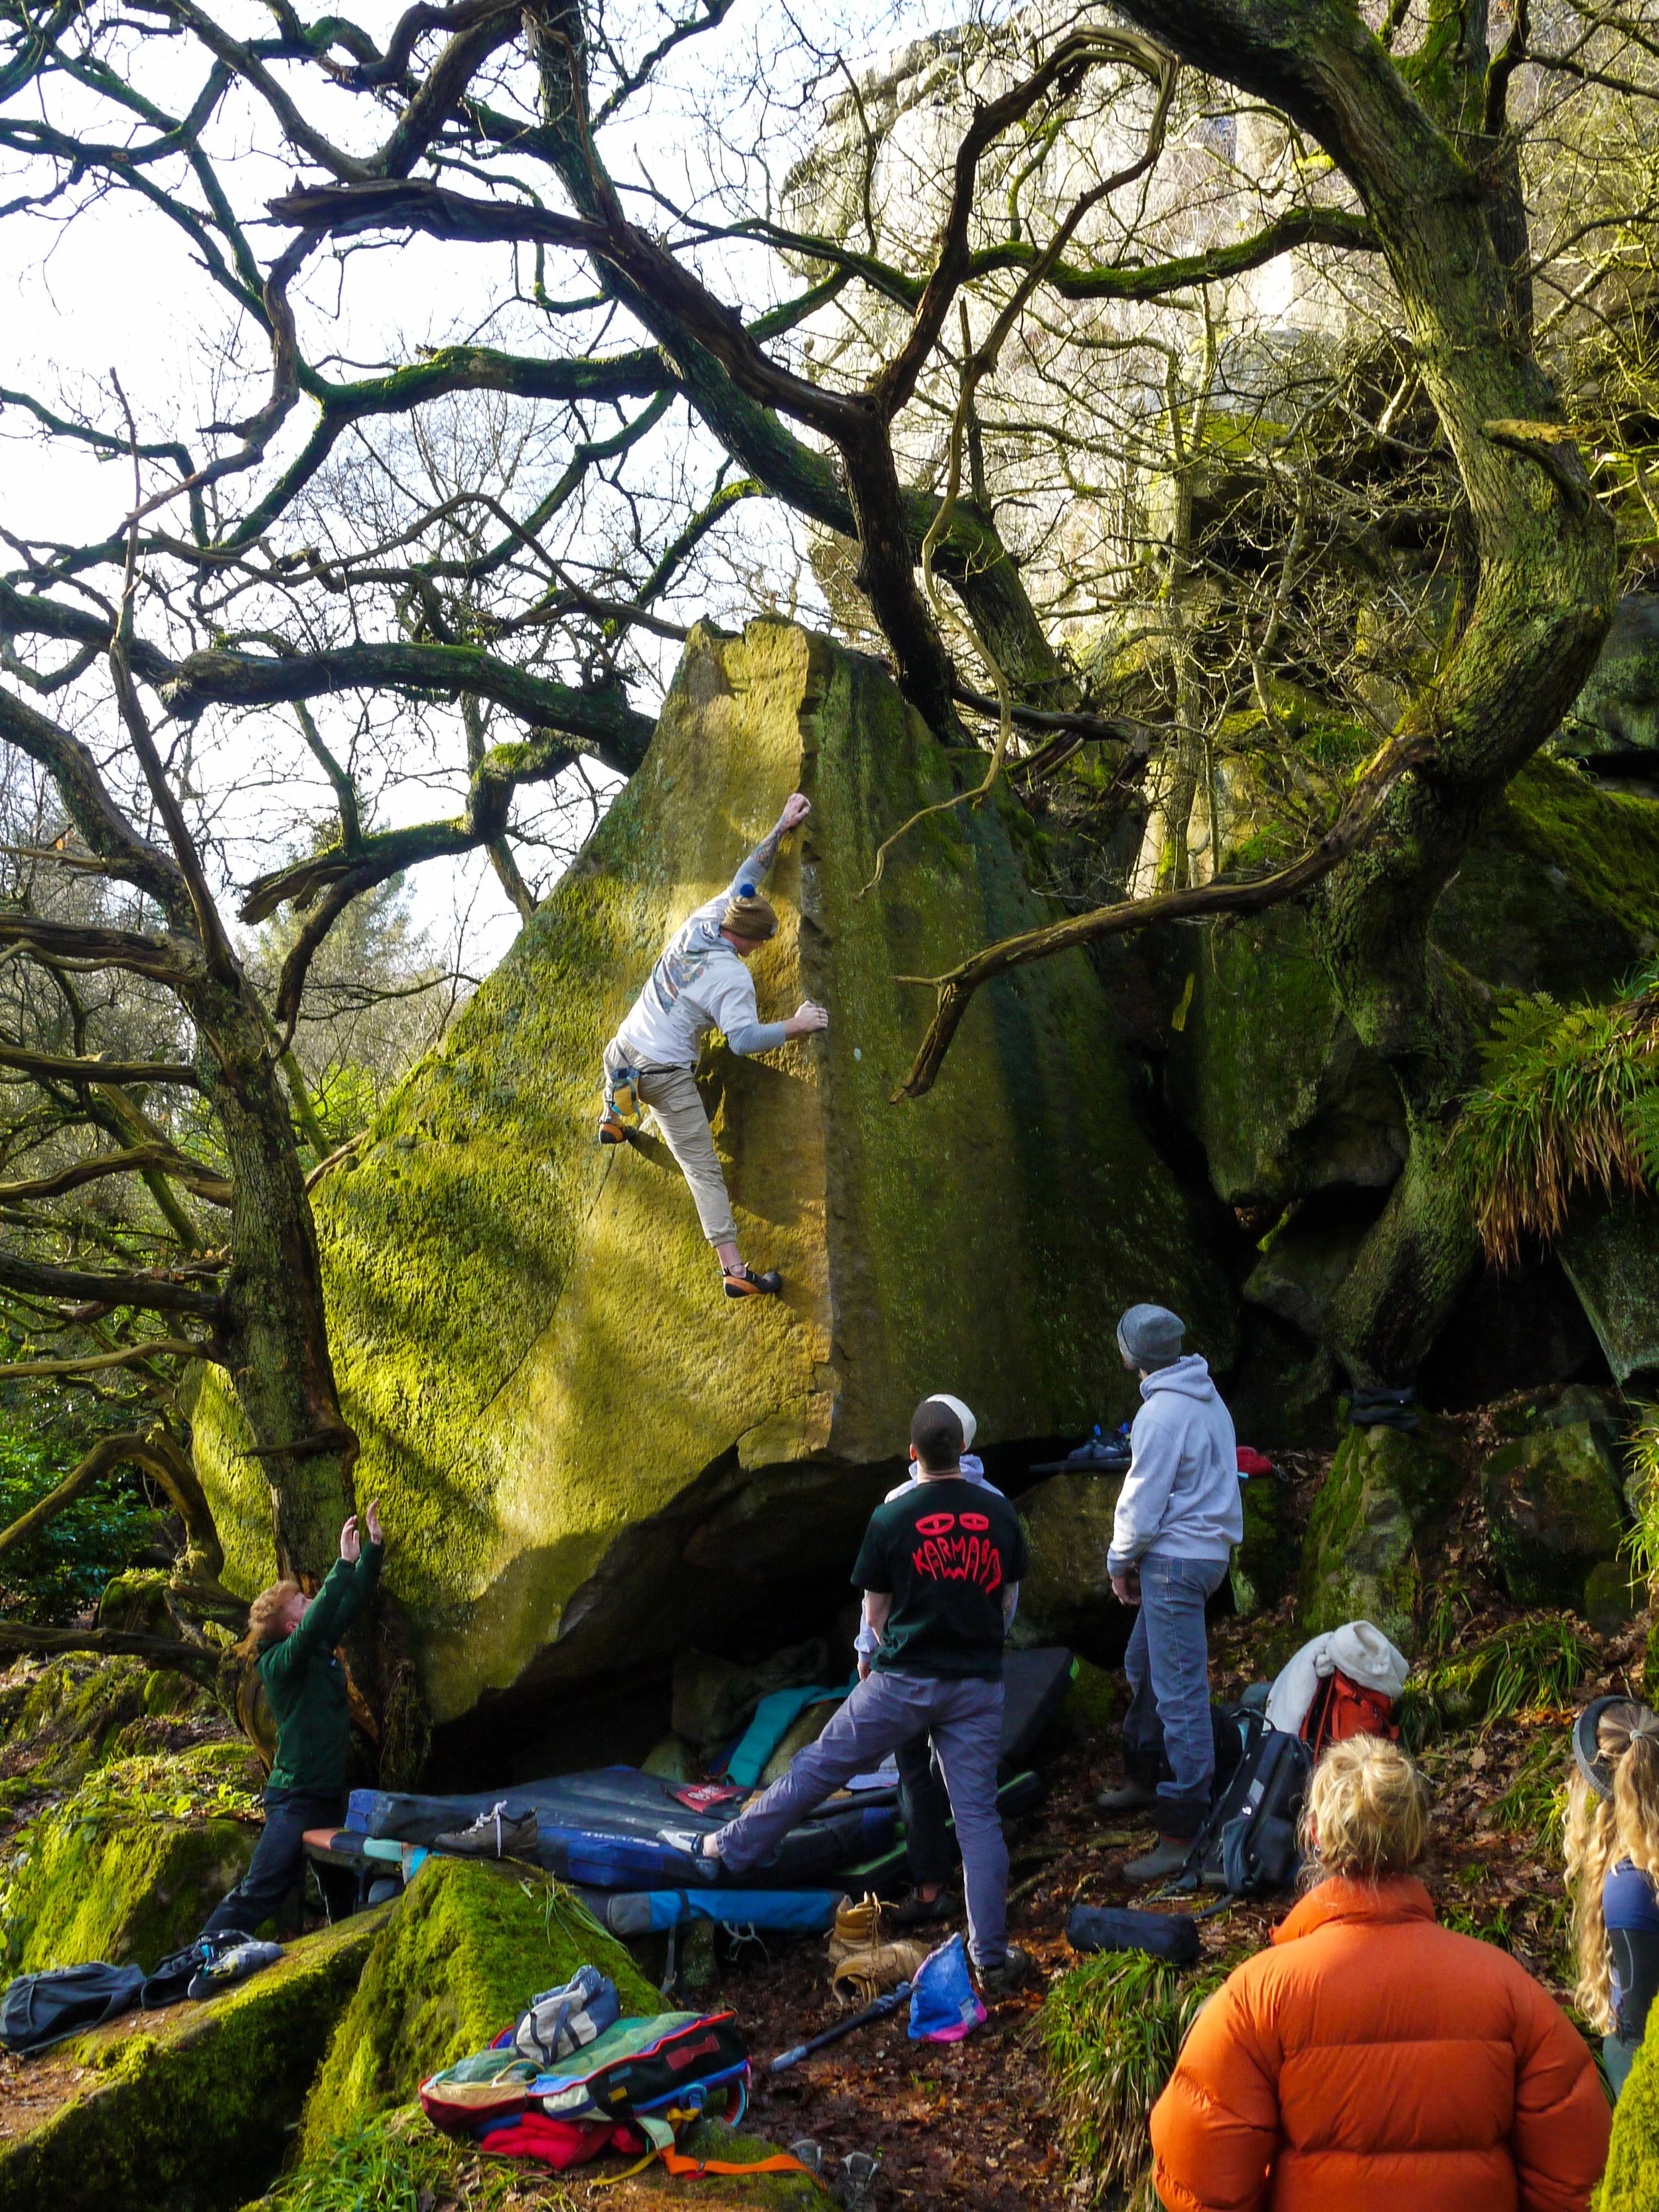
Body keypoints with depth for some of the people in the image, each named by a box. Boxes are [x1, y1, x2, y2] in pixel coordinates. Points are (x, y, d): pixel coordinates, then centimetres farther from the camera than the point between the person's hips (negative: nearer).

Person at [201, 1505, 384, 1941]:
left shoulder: (321, 1647, 6)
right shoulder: (280, 1662, -16)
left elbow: (354, 1601, 10)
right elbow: (316, 1623, -34)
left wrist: (374, 1546, 1)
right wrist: (345, 1562, -35)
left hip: (331, 1792, 8)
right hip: (297, 1798, -8)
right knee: (259, 1893, -7)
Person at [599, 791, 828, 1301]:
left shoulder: (700, 921, 1)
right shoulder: (733, 977, -18)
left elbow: (746, 877, 12)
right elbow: (743, 1039, -25)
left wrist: (782, 827, 17)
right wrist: (795, 1026, -14)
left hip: (623, 1053, 6)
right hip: (667, 1077, -6)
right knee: (704, 1170, -5)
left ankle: (611, 1120, 62)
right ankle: (735, 1271, -9)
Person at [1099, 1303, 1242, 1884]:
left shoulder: (1162, 1413, -20)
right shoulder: (1207, 1397, 9)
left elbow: (1143, 1499, -17)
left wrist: (1121, 1561, 0)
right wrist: (1137, 1558, 17)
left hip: (1175, 1560, -10)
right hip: (1208, 1548, 10)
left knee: (1179, 1693, -7)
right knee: (1143, 1666, 24)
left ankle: (1182, 1834, -4)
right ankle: (1144, 1777, 39)